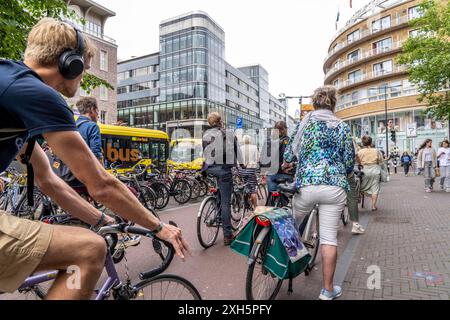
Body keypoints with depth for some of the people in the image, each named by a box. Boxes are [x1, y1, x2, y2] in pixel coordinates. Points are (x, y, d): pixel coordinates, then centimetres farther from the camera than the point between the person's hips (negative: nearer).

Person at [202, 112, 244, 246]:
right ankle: (227, 235, 4)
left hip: (210, 169, 3)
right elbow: (237, 149, 9)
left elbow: (205, 153, 12)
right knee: (225, 202, 0)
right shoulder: (229, 133, 2)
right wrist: (242, 164, 22)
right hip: (224, 168, -3)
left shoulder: (206, 135, 7)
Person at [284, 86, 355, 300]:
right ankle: (327, 290, 16)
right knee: (330, 238, 5)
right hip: (335, 186, 1)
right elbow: (349, 163, 9)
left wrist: (286, 162, 32)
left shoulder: (304, 123, 7)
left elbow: (289, 155, 9)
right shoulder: (343, 127, 7)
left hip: (307, 183, 0)